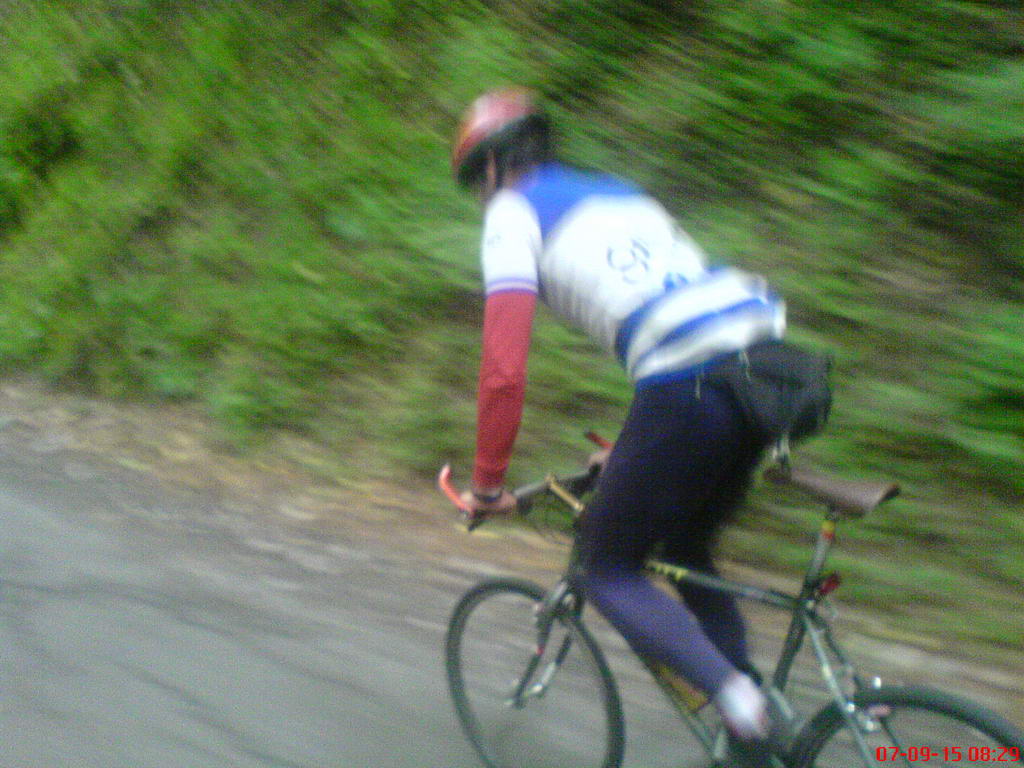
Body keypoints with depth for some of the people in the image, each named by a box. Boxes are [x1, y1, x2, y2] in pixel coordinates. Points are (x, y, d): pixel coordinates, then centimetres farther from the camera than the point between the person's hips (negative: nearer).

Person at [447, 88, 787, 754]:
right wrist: (637, 451, 42)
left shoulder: (513, 212, 9)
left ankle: (732, 690, -9)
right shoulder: (618, 193, 31)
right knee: (687, 554, 26)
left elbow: (504, 368, -2)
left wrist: (487, 484, 11)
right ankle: (754, 743, 27)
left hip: (689, 386, -8)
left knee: (609, 573, 12)